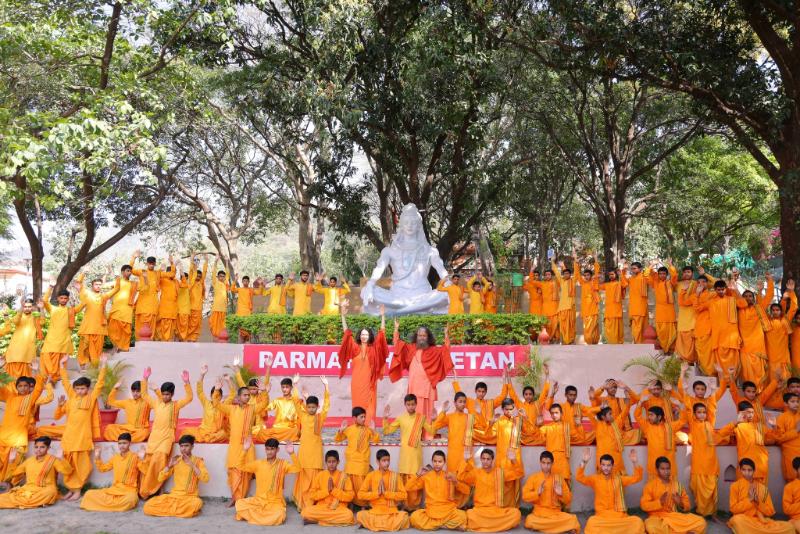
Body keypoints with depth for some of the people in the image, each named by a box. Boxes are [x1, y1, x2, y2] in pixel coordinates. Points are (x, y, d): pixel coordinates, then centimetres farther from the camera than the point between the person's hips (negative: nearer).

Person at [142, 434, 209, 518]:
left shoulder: (198, 460, 0)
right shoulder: (176, 460, 10)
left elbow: (205, 479, -15)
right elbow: (160, 479, 6)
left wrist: (192, 465, -19)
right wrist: (169, 465, -10)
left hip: (190, 497, -4)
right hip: (174, 496, 4)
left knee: (196, 504, -39)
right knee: (148, 507, -18)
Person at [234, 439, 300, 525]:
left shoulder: (282, 464, -3)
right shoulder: (258, 463, 5)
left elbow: (297, 468, -16)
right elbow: (241, 467, 4)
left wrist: (291, 454, -29)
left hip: (275, 501, -2)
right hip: (259, 500, 2)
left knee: (278, 516, -34)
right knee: (239, 503, -22)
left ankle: (253, 515, -6)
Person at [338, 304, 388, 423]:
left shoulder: (373, 349, 4)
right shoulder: (355, 348, 5)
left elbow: (381, 334, -1)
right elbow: (347, 333, 0)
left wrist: (382, 317, -9)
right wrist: (343, 315, -8)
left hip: (369, 382, -1)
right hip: (357, 382, 1)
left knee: (369, 406, -1)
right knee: (358, 406, 4)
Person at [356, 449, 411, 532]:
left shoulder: (395, 476, 2)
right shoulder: (371, 475, 1)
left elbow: (403, 495, -3)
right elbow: (360, 495, -2)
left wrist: (386, 492, -13)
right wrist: (377, 493, -14)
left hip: (391, 512, 0)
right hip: (374, 512, 0)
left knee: (404, 515, -29)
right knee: (360, 515, -27)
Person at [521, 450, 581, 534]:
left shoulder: (559, 478, 7)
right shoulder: (533, 477, 4)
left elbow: (568, 500, 9)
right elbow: (525, 496, -2)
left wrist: (561, 494, -12)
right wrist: (537, 493, -18)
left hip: (556, 513, 1)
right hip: (539, 513, -1)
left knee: (573, 520, -28)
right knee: (530, 522, -34)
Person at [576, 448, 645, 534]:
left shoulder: (619, 479, 10)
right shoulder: (595, 478, 4)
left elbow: (637, 478, 4)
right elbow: (579, 478, -10)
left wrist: (635, 463, -13)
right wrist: (584, 462, -25)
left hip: (620, 515, 2)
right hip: (601, 515, -2)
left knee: (638, 522, -26)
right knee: (592, 523, -36)